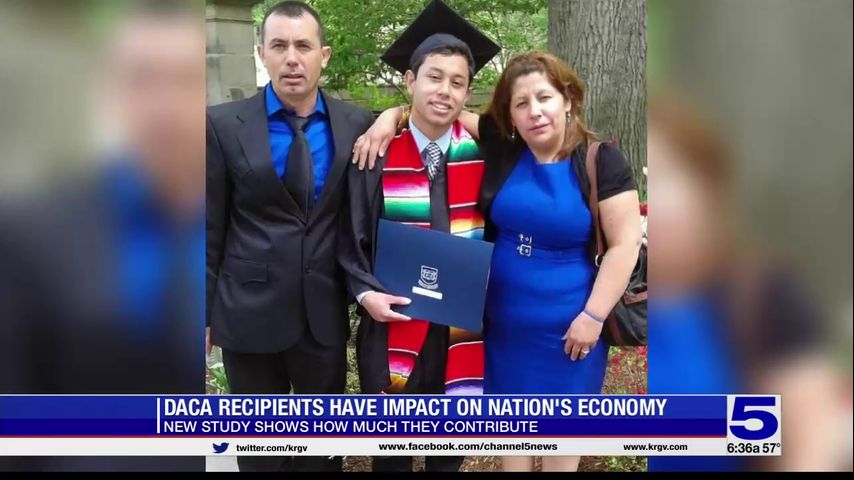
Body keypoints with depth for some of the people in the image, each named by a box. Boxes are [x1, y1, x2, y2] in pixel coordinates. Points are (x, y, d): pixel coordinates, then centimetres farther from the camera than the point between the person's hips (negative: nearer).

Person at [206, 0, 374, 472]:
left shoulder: (357, 125, -2)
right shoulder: (223, 123, -5)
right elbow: (209, 228, -2)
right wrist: (204, 312, 0)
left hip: (327, 314, 1)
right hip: (249, 313, -1)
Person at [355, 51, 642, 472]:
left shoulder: (601, 161, -12)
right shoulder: (500, 147, -5)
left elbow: (625, 243, -13)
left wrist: (593, 316, -15)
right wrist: (393, 115, -14)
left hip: (567, 325, -2)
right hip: (504, 321, 3)